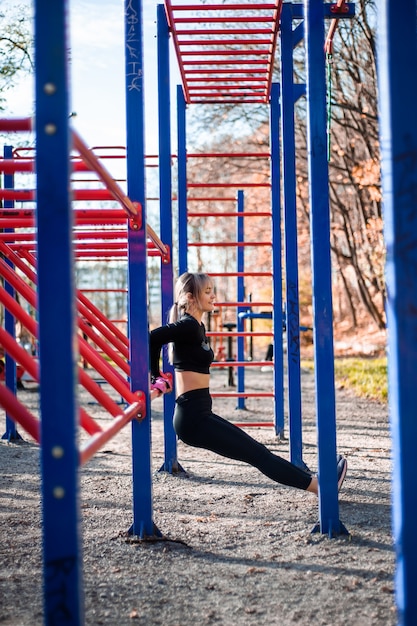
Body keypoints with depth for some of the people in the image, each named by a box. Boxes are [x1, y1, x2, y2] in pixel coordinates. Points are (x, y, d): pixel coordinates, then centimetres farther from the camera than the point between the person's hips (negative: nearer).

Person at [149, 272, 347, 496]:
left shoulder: (196, 327, 15)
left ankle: (313, 482, 15)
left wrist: (159, 380, 14)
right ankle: (318, 485, 0)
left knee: (256, 451, 10)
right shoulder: (188, 326, -14)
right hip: (193, 417, -10)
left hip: (198, 414, 10)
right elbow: (151, 338, -26)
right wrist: (155, 378, -14)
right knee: (256, 454, -4)